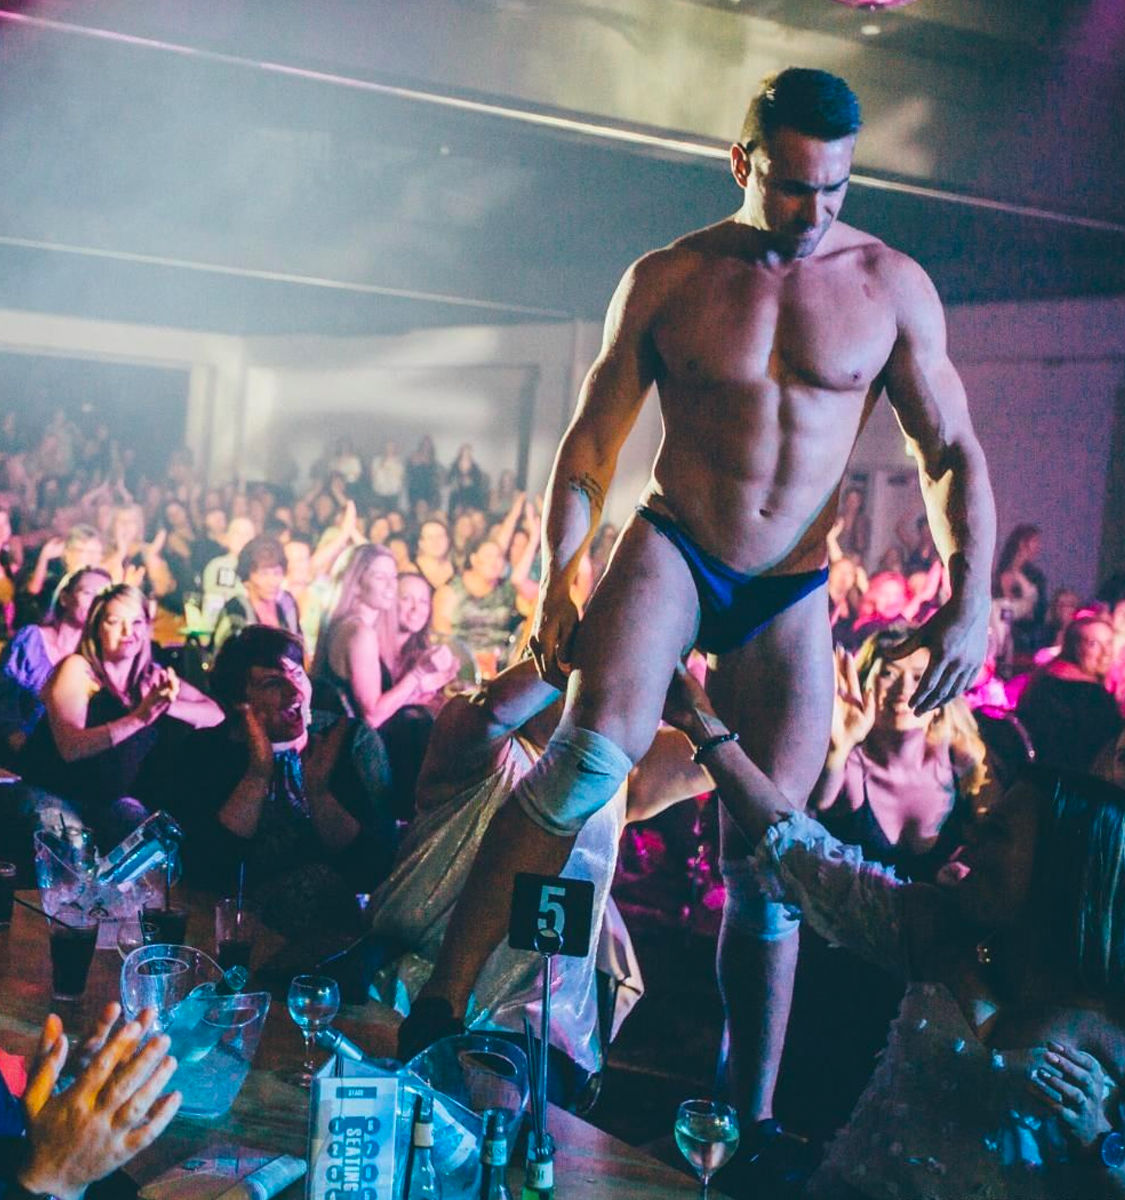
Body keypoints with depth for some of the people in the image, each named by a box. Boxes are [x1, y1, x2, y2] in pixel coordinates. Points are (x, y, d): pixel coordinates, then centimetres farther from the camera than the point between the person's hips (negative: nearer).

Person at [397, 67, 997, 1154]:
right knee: (598, 746, -29)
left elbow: (951, 455, 1)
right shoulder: (665, 281, 0)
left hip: (791, 594, 2)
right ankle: (441, 1003, -19)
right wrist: (557, 580, -3)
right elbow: (591, 442, 6)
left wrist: (969, 602, -12)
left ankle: (752, 1115, 15)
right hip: (670, 550, -1)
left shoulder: (892, 286, 1)